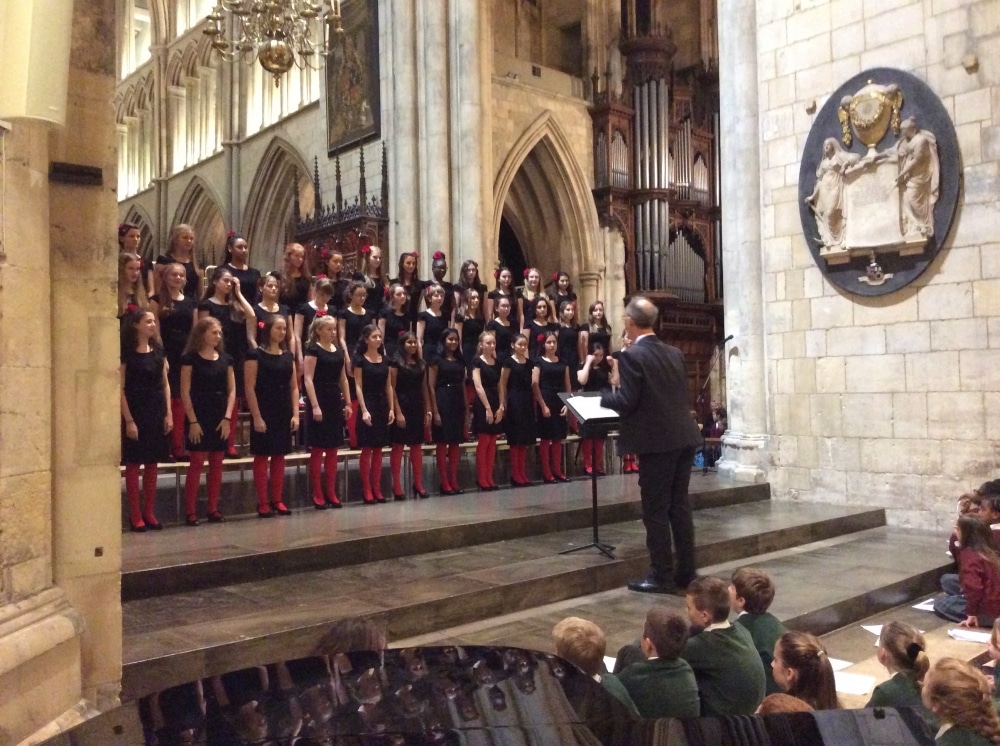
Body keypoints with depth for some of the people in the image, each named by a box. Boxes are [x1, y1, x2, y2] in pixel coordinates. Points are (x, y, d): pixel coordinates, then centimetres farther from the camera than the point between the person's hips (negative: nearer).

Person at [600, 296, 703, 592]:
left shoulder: (631, 355, -12)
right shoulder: (675, 353, 10)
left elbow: (626, 402, -16)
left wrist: (603, 397, 4)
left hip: (657, 441, -7)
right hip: (683, 437, 7)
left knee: (655, 510, 1)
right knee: (679, 505, 14)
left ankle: (662, 576, 7)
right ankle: (686, 571, 20)